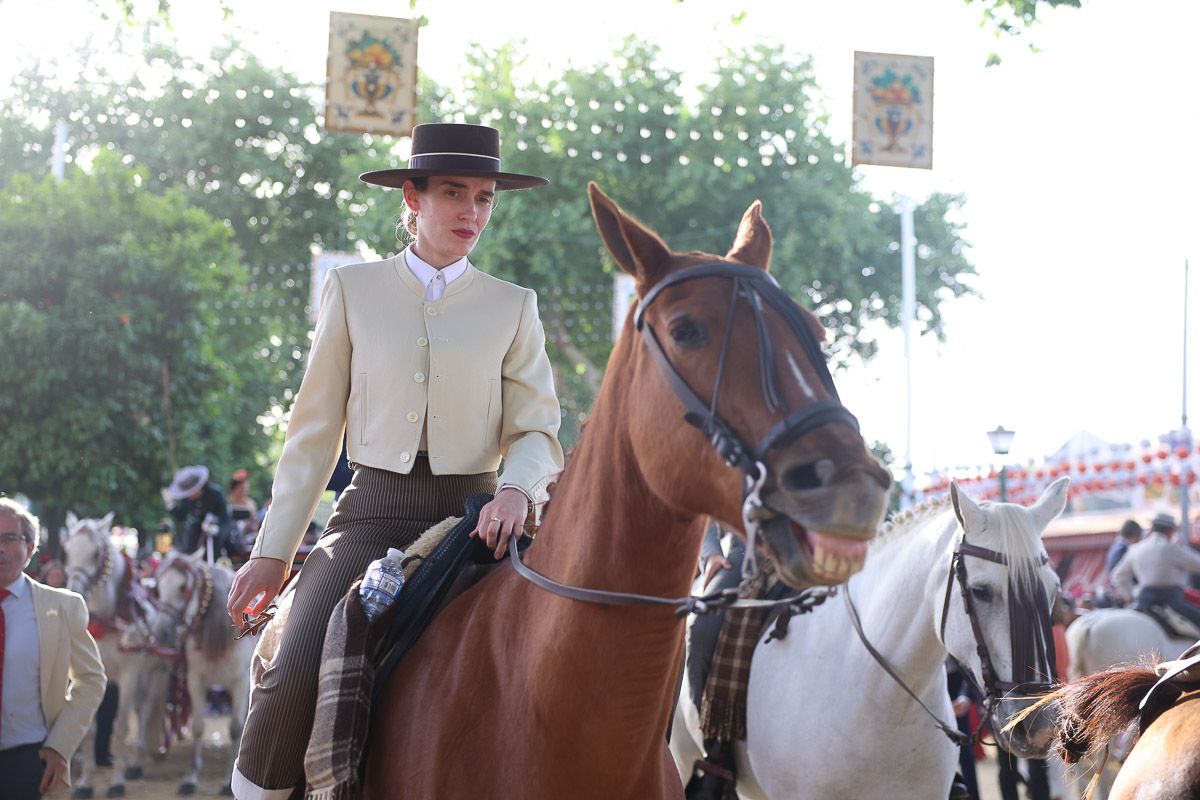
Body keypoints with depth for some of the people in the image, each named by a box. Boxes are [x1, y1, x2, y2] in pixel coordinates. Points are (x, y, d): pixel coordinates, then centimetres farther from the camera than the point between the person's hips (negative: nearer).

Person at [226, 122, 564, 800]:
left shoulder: (514, 307, 9)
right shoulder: (353, 291, 8)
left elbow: (537, 430, 5)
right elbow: (314, 433, 10)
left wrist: (516, 490, -19)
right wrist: (273, 552, 6)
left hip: (473, 515, 1)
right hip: (374, 510, -1)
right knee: (295, 672, -24)